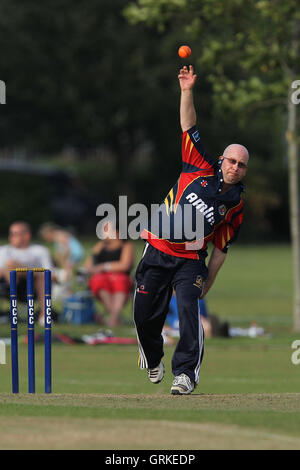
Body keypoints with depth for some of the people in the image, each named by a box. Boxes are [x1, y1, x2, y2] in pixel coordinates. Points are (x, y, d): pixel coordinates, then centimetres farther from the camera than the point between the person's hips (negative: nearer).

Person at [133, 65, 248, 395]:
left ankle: (185, 373, -23)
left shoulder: (235, 206, 1)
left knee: (188, 309, -23)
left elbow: (220, 249, 6)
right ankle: (152, 361, 32)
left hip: (190, 261, -1)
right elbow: (188, 126, -5)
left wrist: (206, 286, 2)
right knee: (145, 315, 4)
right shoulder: (201, 170, -1)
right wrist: (187, 92, -16)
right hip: (157, 252, 1)